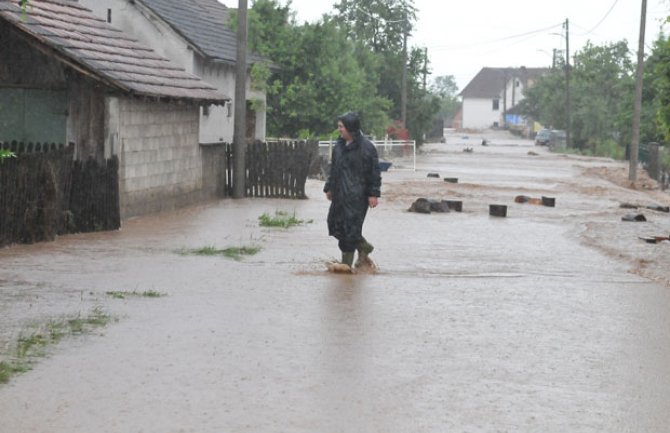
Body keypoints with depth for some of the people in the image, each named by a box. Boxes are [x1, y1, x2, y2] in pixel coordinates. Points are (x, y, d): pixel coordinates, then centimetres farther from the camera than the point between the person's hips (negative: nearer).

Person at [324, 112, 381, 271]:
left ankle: (347, 262, 3)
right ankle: (364, 247, 27)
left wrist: (374, 194, -10)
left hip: (357, 196, -7)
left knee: (351, 228, -5)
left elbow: (374, 173, -7)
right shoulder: (338, 146, 11)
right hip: (340, 195, 7)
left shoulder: (366, 147, -9)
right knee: (336, 224, 9)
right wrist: (329, 188, 19)